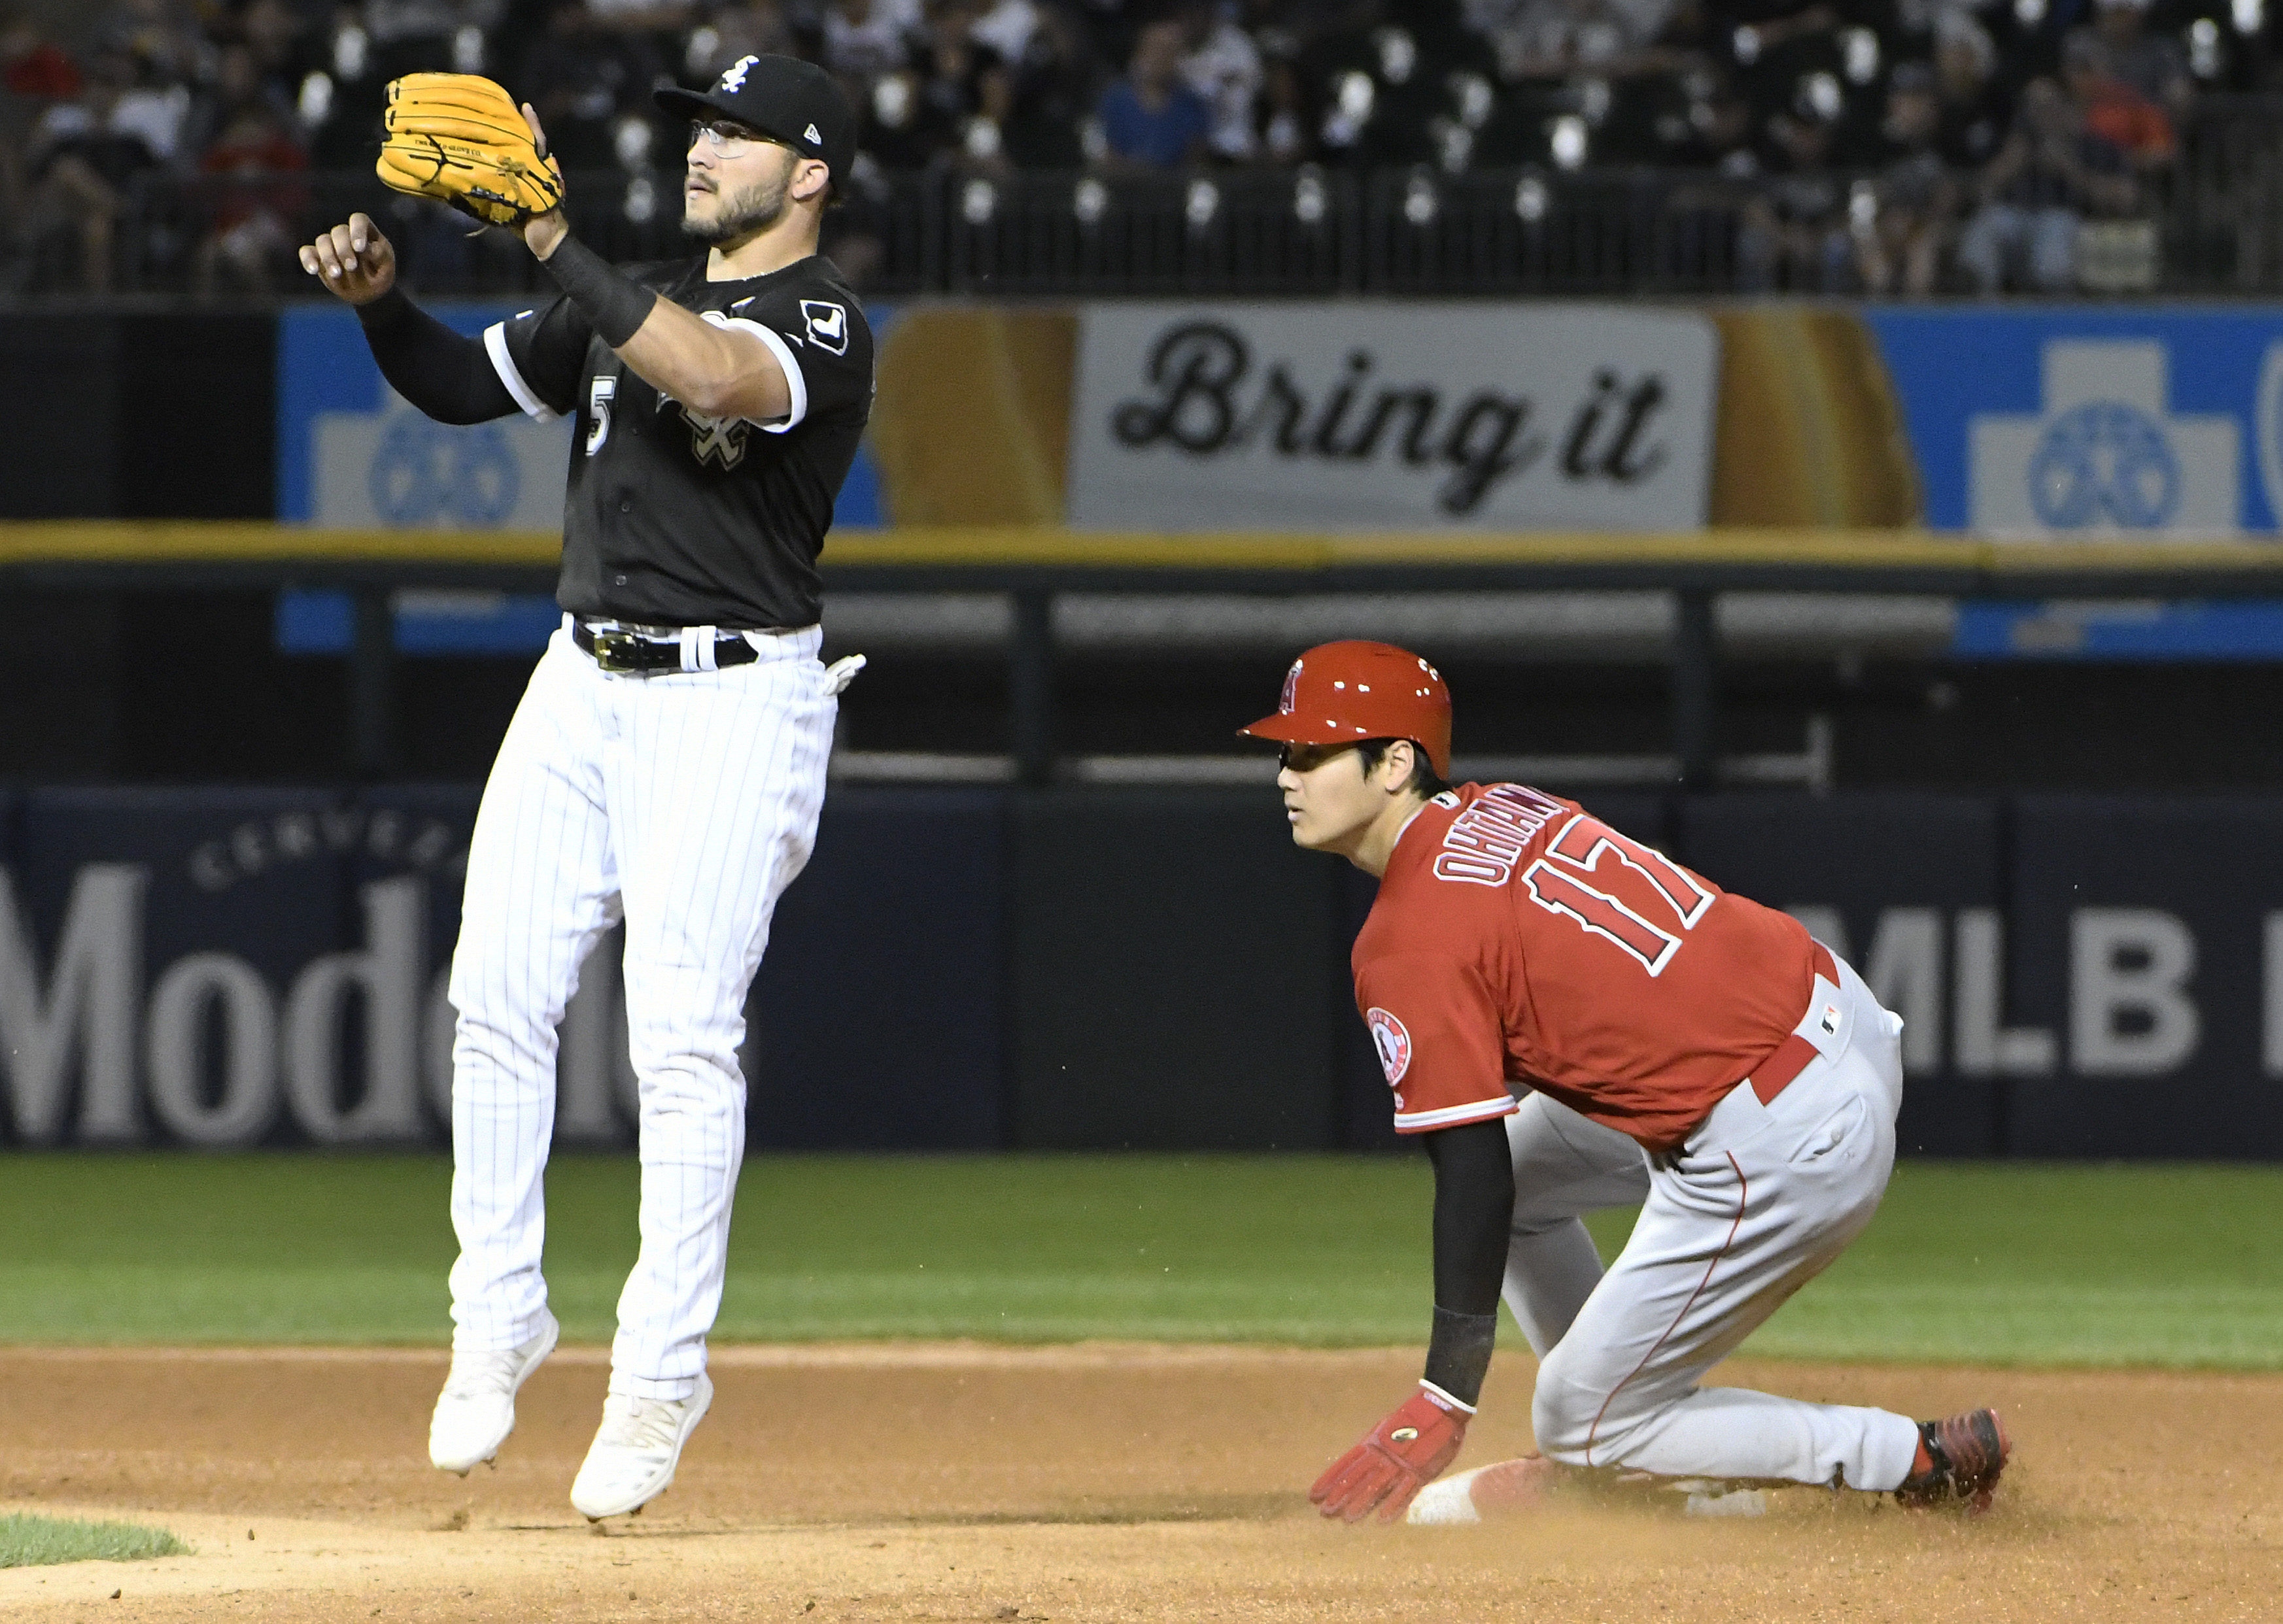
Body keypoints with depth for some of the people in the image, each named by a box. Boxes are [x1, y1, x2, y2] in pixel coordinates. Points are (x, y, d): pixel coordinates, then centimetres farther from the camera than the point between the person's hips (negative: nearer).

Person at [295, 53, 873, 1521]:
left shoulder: (823, 325, -9)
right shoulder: (635, 304, 17)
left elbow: (710, 376, -30)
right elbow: (466, 385, 21)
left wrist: (557, 245, -30)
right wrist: (381, 300, 1)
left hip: (732, 700, -7)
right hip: (585, 684, 7)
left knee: (683, 1034, -10)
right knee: (499, 998, -2)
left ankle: (662, 1370, -5)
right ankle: (498, 1318, 9)